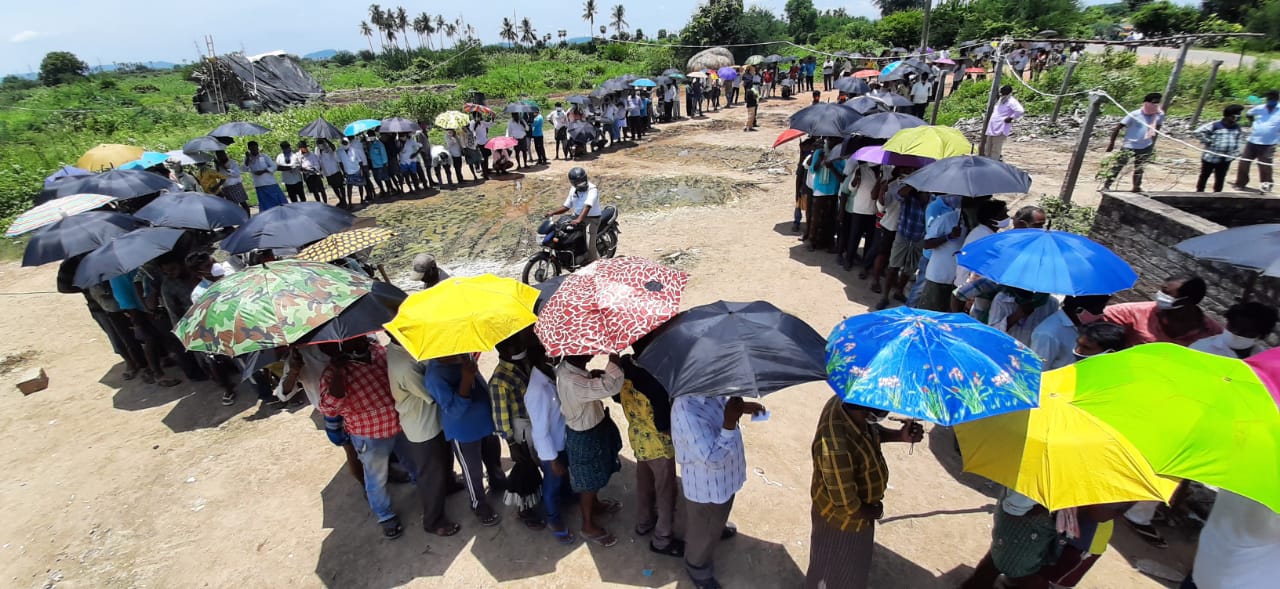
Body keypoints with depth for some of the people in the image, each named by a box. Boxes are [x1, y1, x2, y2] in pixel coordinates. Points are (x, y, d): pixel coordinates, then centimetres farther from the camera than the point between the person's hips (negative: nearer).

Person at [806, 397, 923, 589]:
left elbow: (873, 430, 3)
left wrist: (900, 435, -15)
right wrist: (873, 511, -11)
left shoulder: (845, 401, -21)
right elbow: (847, 505, -31)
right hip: (843, 519, -8)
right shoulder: (836, 447, -45)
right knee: (836, 572, 23)